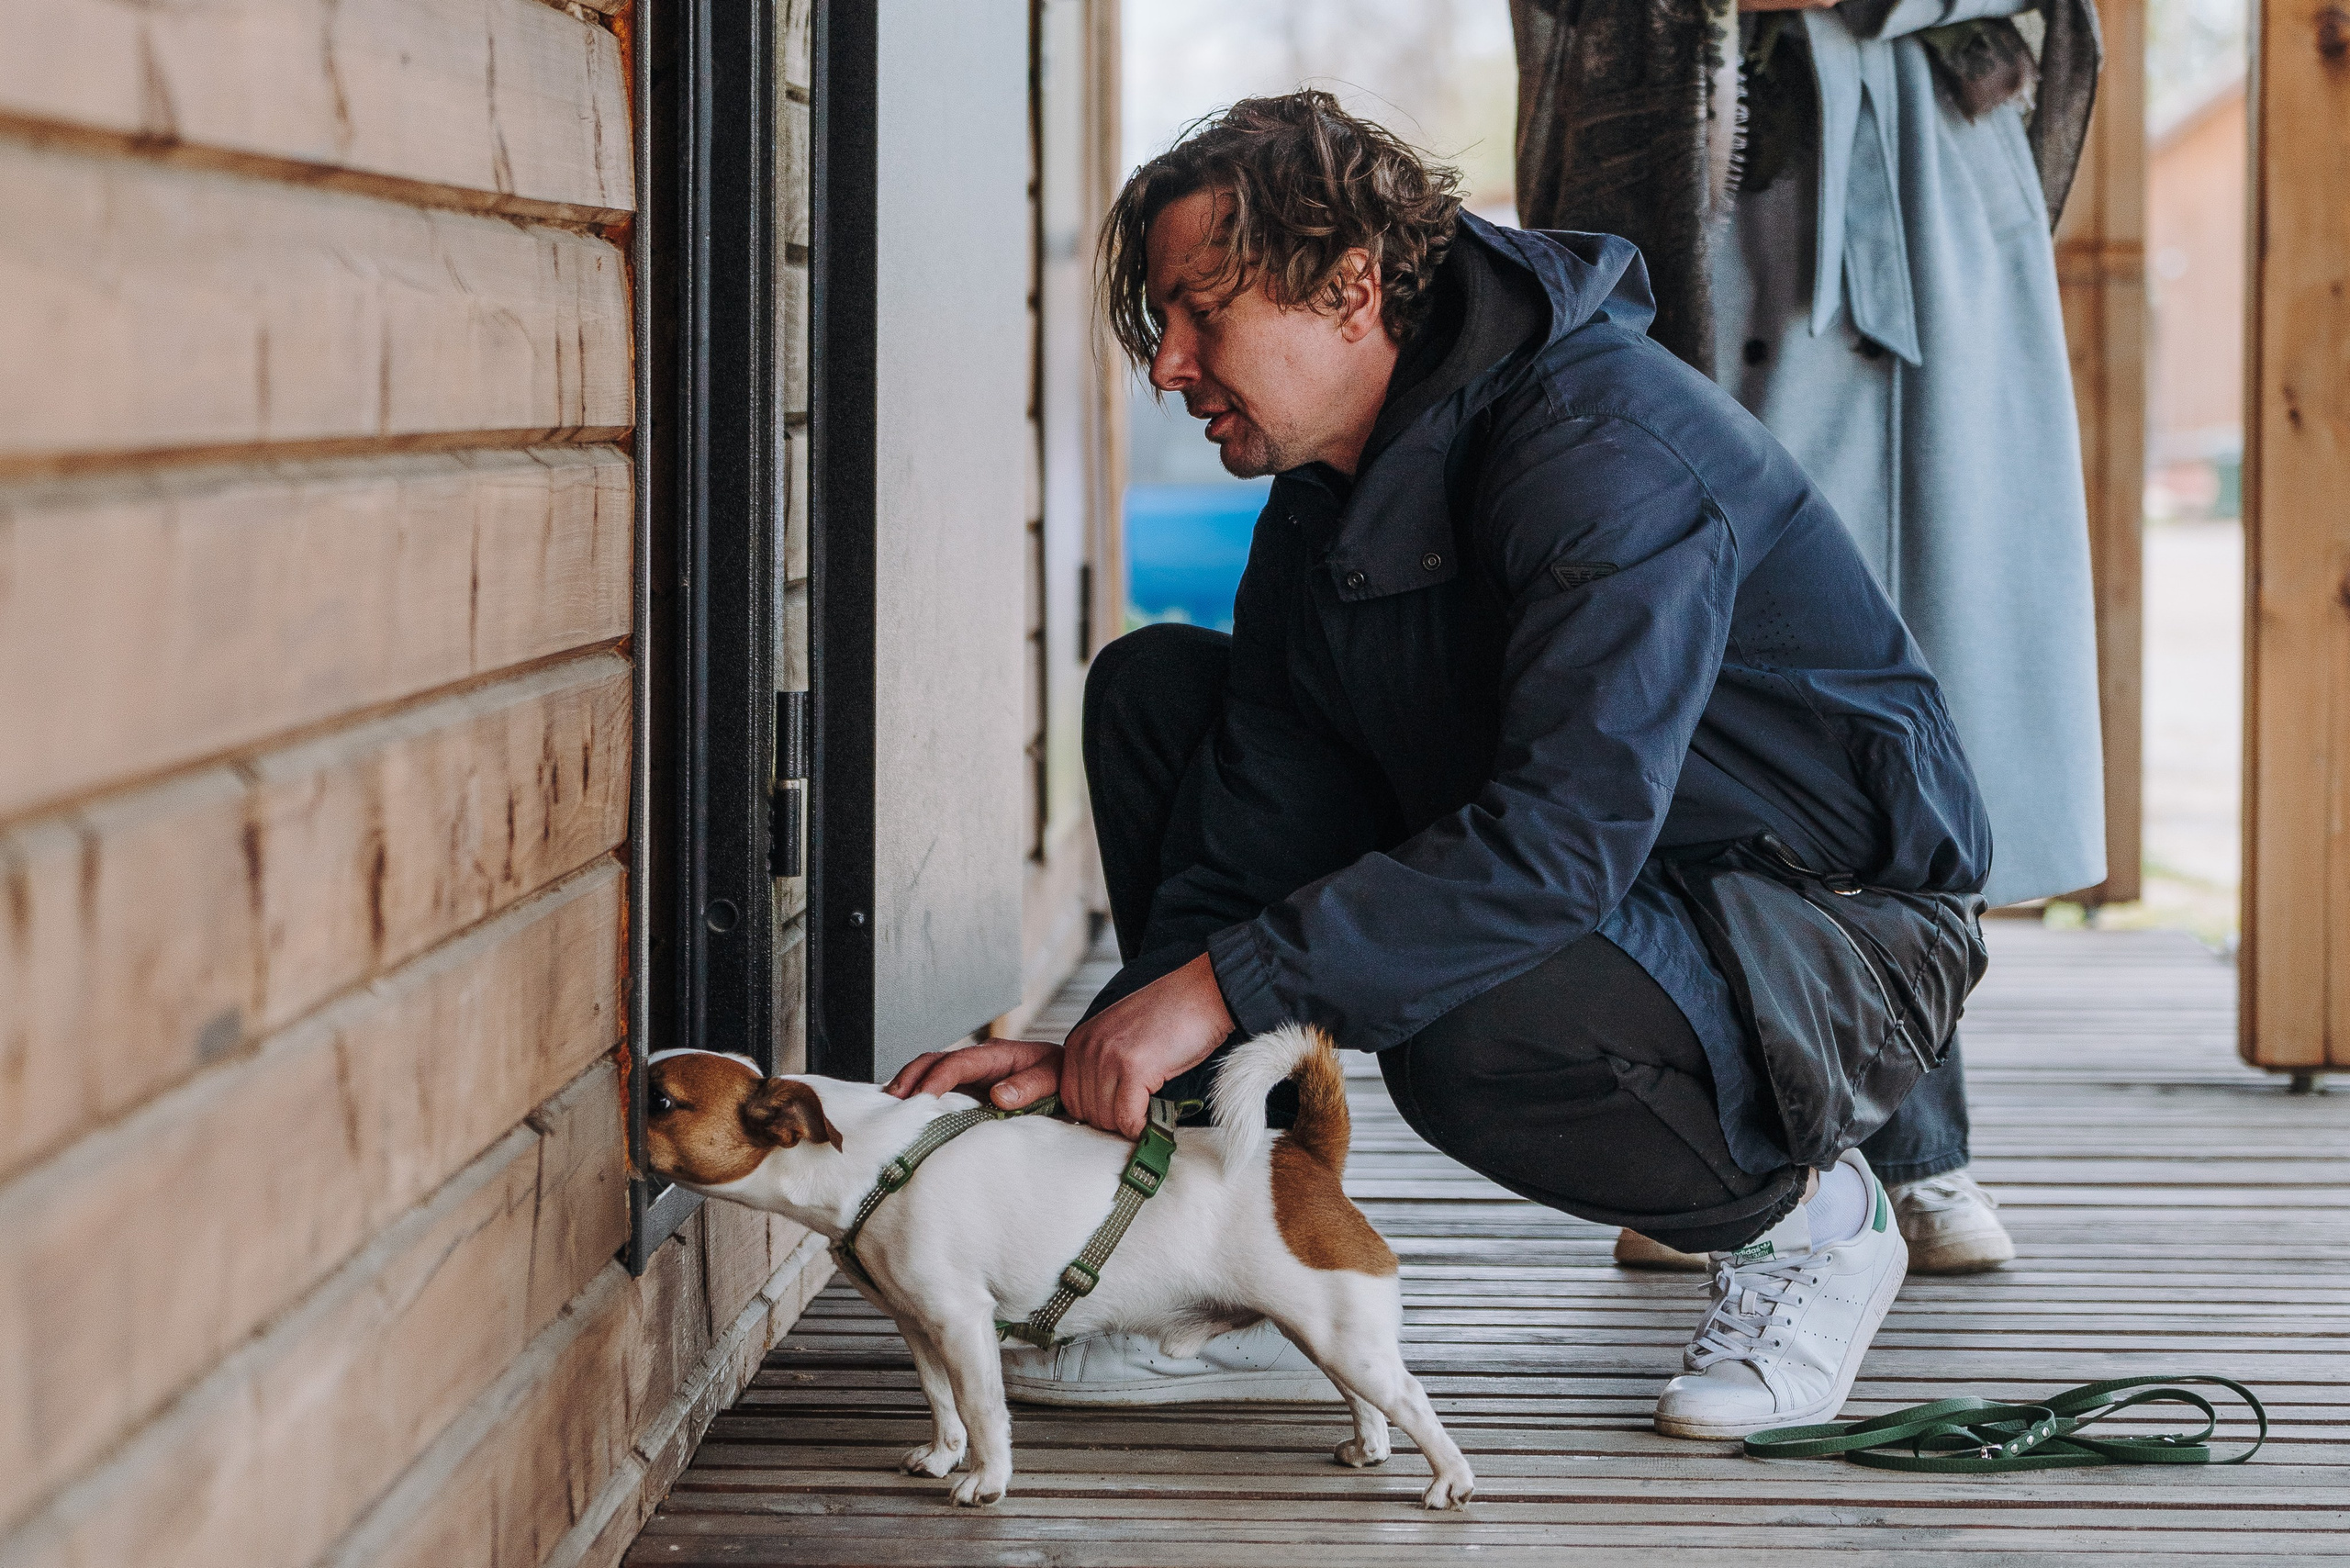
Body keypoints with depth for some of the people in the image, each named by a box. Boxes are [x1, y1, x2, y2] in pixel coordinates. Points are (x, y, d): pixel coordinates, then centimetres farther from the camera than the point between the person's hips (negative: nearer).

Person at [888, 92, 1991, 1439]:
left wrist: (1222, 987, -37)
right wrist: (1102, 1054, -17)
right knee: (1154, 688, 0)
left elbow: (1568, 838, -36)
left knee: (1472, 1039, -40)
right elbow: (1250, 841, 0)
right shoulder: (1320, 507, 3)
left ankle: (1805, 1215, -5)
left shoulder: (1609, 442, -26)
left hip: (1836, 929, -8)